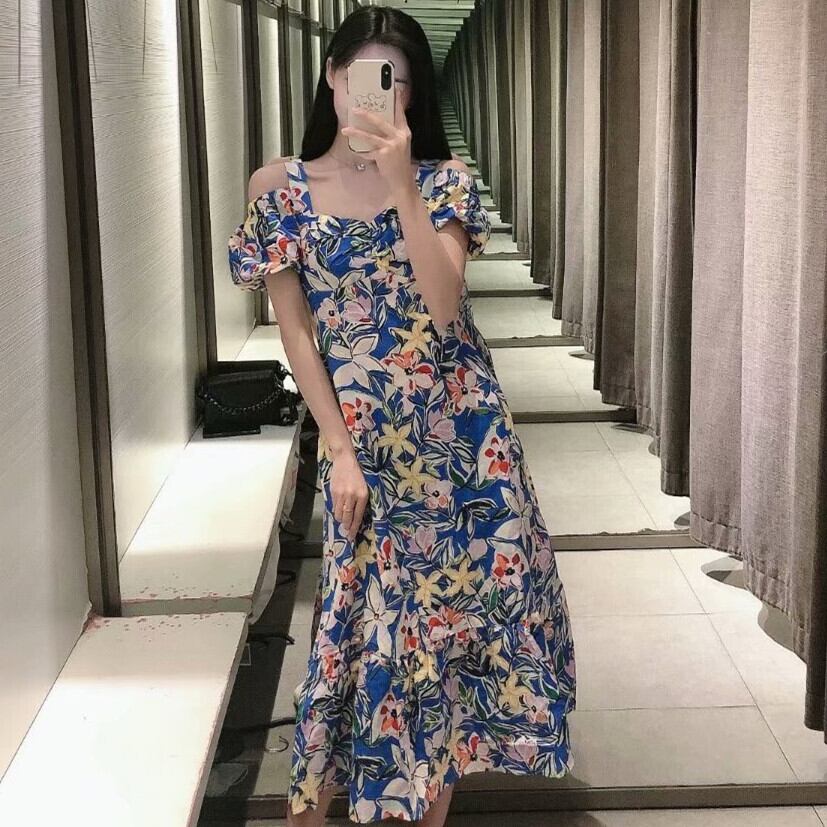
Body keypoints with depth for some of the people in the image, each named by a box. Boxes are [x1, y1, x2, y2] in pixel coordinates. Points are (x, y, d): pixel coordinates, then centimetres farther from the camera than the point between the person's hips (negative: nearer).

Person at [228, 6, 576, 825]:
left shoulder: (441, 179, -1)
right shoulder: (279, 188, -1)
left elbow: (443, 305, -16)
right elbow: (294, 328, -2)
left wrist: (401, 181, -22)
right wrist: (338, 449, -7)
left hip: (459, 426, 2)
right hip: (365, 437, -1)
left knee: (453, 600, 8)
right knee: (372, 613, 4)